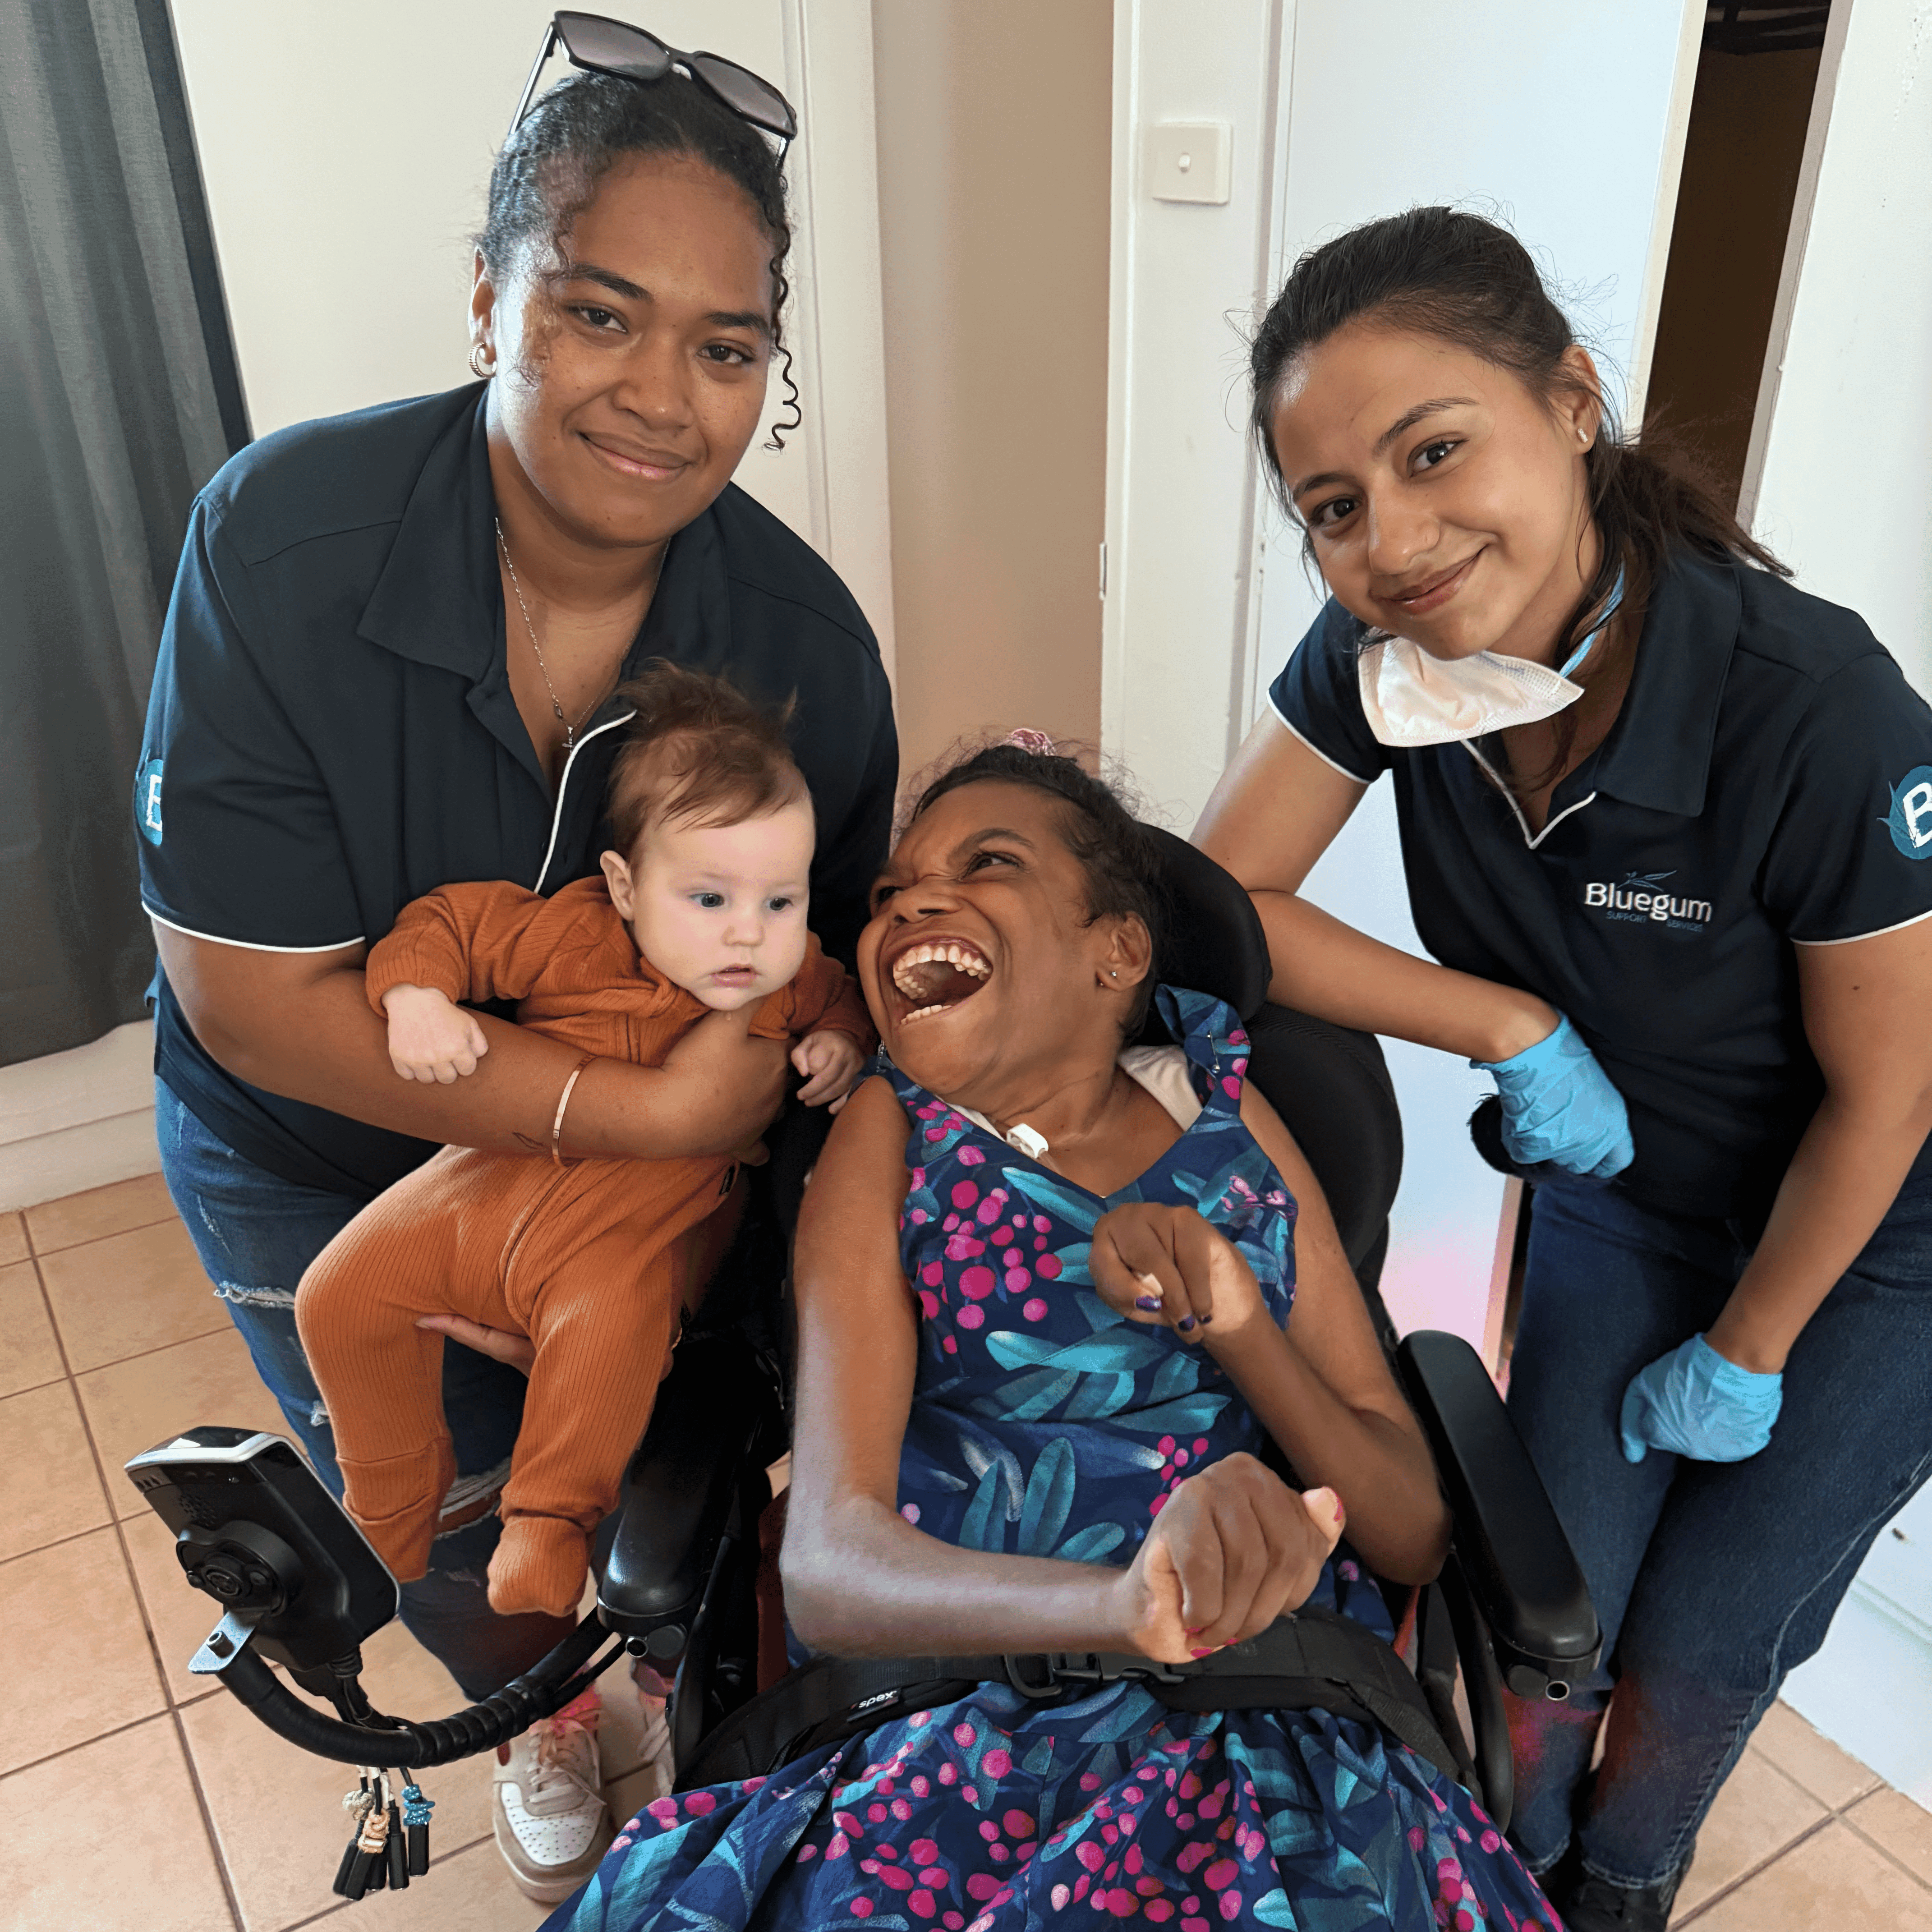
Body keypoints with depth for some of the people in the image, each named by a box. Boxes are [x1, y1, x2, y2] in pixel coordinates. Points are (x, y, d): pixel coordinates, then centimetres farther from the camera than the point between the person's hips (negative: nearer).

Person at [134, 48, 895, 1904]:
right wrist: (659, 1106, -33)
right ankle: (538, 1709, 50)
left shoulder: (801, 634, -22)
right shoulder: (285, 536, -30)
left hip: (642, 1140, 2)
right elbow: (254, 993, -30)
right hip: (317, 1157, -1)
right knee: (459, 1526, 11)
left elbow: (827, 965, -5)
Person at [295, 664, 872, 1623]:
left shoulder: (794, 979, -6)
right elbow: (446, 922, -3)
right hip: (489, 1183, 2)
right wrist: (417, 999, -22)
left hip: (640, 1227, -2)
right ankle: (391, 1519, 21)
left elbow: (843, 1003, 16)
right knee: (341, 1293, -1)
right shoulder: (569, 936, -12)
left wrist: (841, 1047, -6)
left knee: (615, 1325, -33)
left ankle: (548, 1524, -8)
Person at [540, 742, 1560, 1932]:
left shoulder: (1224, 1113, 10)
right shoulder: (891, 1135, 5)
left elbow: (1416, 1536, 9)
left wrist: (1238, 1324, -10)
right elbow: (826, 1570, -11)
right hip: (955, 1730, 0)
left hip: (1272, 1739, 1)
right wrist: (1131, 1600, -31)